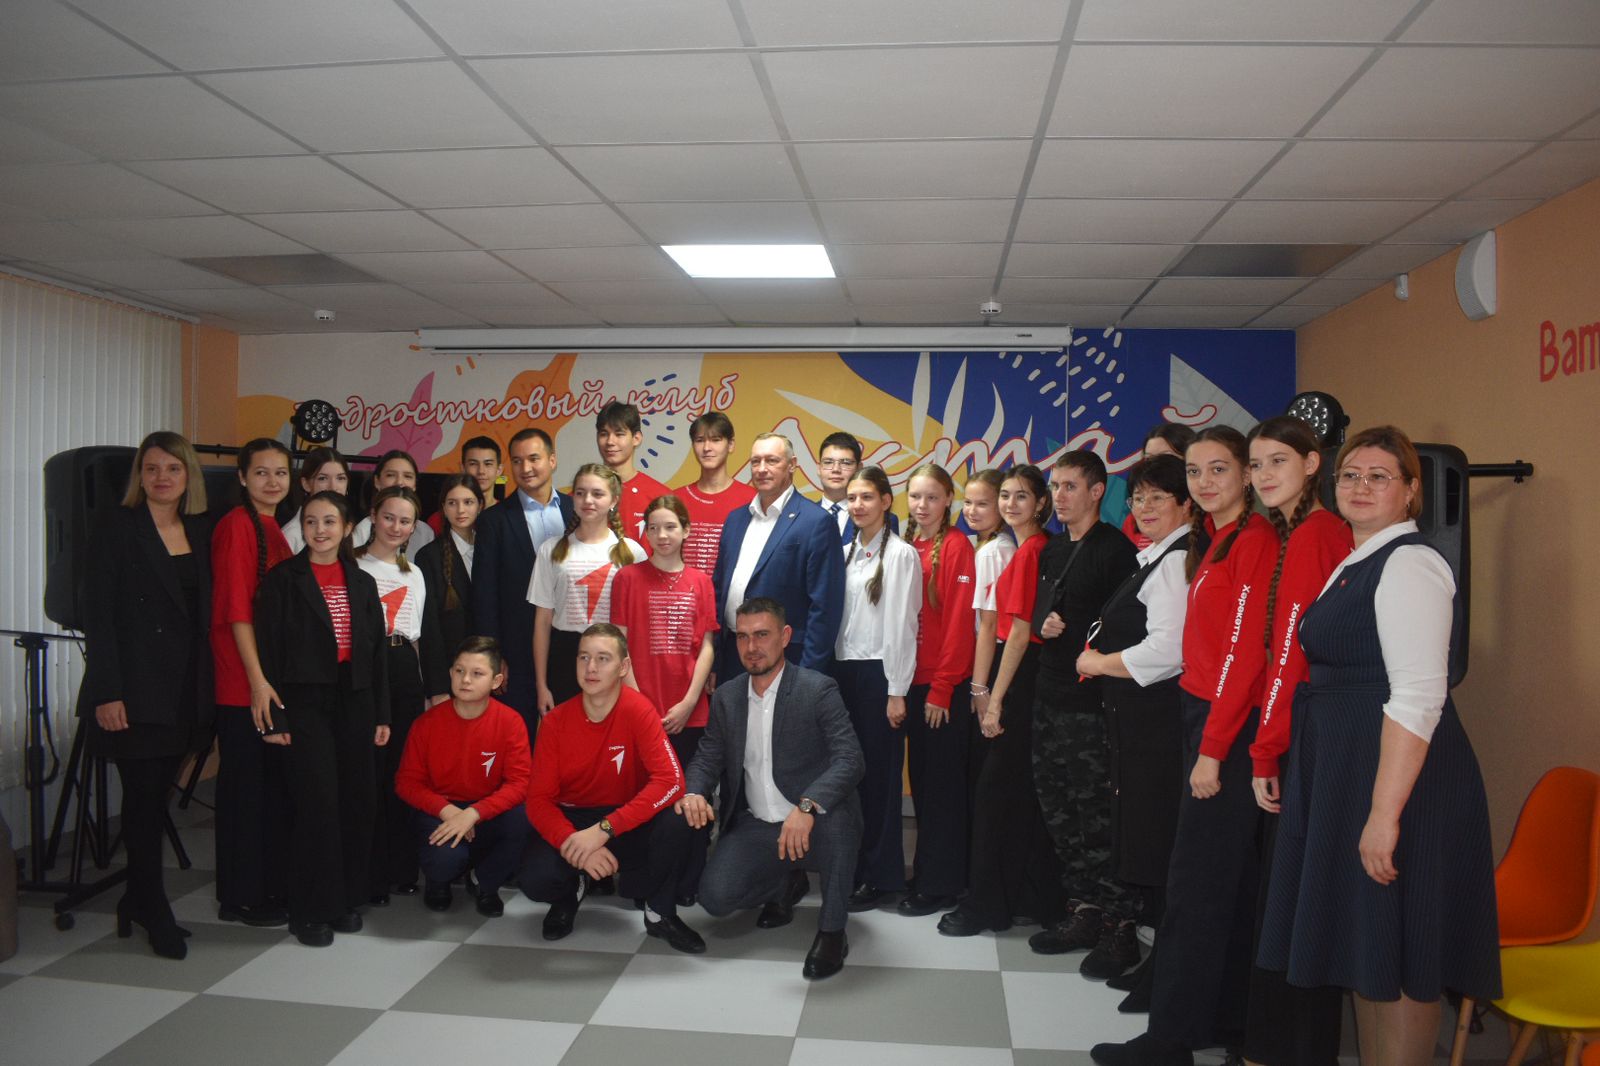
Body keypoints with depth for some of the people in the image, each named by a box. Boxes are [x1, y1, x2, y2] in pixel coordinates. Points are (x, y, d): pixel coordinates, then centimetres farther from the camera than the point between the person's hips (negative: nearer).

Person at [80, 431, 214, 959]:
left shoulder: (200, 532, 10)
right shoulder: (116, 526, -4)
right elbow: (97, 613, -8)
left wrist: (208, 688, 6)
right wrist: (107, 693, -14)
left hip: (185, 688, 5)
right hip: (134, 687, -4)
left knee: (155, 795, 10)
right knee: (144, 796, -1)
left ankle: (137, 899, 25)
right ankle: (154, 911, 13)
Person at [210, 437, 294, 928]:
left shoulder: (272, 528, 14)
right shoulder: (237, 525, -11)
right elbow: (235, 608, -16)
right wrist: (256, 679, -19)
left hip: (272, 678, 8)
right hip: (244, 683, -8)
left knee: (271, 782, 15)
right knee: (245, 785, 2)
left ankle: (268, 885, 28)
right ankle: (242, 897, 15)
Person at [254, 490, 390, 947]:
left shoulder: (362, 582, 12)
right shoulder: (283, 580, 0)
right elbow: (268, 649, -4)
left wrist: (381, 714, 9)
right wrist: (272, 716, -10)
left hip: (354, 700, 4)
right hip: (305, 701, -4)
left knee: (359, 801, 4)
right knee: (317, 802, -8)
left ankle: (347, 900, 19)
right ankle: (311, 910, 5)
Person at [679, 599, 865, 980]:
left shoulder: (817, 689, -12)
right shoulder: (727, 696, 5)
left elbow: (850, 759, -23)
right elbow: (708, 757, 8)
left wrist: (807, 807, -39)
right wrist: (694, 792, -16)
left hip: (814, 824, -5)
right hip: (755, 828, 5)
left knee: (836, 813, -37)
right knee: (715, 896, -15)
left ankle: (832, 931, -16)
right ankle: (786, 884, 20)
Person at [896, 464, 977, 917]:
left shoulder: (956, 547, -8)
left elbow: (960, 621, -13)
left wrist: (942, 688, -15)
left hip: (946, 687, -6)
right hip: (914, 683, 6)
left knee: (942, 783, 1)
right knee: (921, 780, 13)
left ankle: (939, 885, 12)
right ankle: (926, 874, 25)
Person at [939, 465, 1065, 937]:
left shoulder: (1030, 551, -14)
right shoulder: (1030, 549, 15)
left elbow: (1020, 631, -17)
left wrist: (995, 699, -15)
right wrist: (986, 688, 13)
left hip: (1021, 677, -10)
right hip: (1019, 673, 10)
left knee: (996, 788, -3)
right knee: (1022, 790, 15)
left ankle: (987, 903, 7)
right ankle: (1039, 897, 26)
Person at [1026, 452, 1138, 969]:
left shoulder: (1115, 548, -8)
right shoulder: (1051, 550, 16)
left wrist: (1072, 633, -14)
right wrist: (1044, 625, 0)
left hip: (1093, 700, -8)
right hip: (1050, 694, 8)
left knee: (1097, 813, -4)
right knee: (1059, 810, 12)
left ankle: (1119, 926, 7)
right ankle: (1083, 912, 24)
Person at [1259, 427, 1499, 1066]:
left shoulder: (1408, 564, -14)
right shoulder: (1353, 565, 14)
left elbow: (1418, 697, -23)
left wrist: (1384, 813, -26)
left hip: (1398, 774, -9)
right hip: (1346, 773, 10)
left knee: (1397, 962, 1)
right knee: (1362, 950, 18)